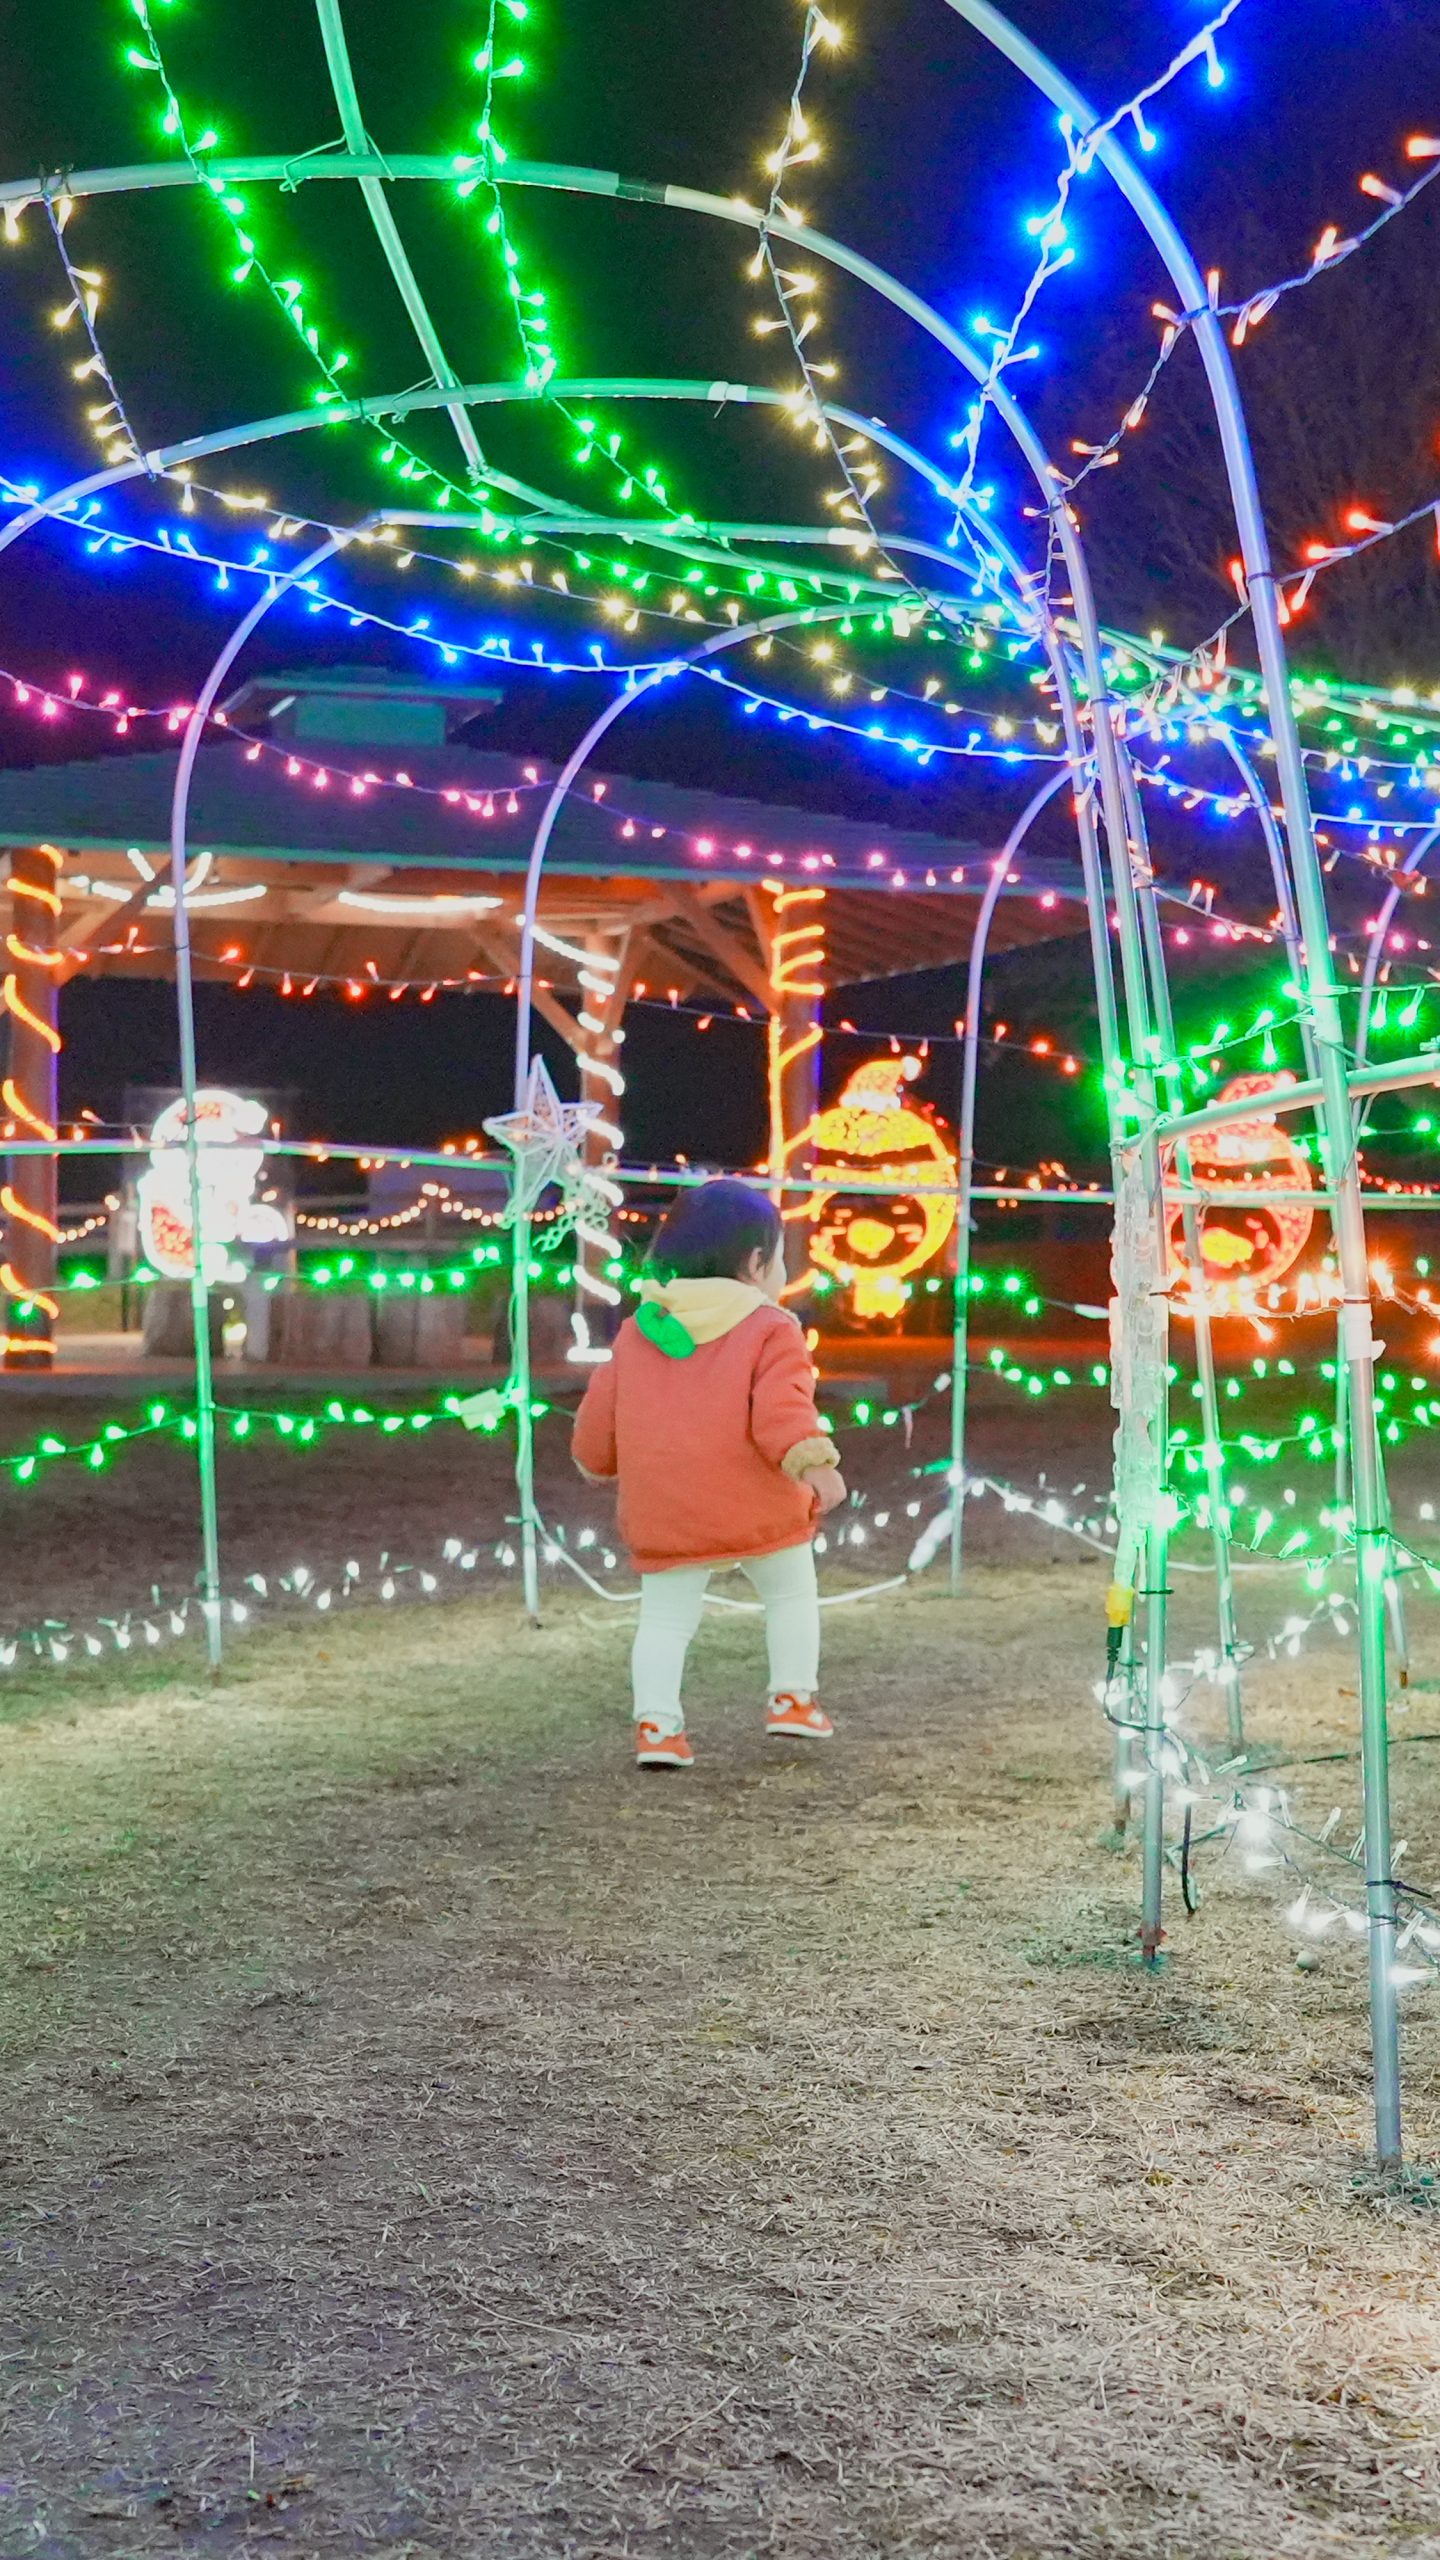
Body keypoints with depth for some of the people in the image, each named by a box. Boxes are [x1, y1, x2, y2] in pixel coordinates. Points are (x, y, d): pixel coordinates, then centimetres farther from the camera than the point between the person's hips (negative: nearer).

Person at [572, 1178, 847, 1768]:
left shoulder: (639, 1328, 13)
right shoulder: (771, 1330, -4)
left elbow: (602, 1405, 17)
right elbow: (780, 1411, -20)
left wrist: (596, 1461, 33)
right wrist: (815, 1465, -26)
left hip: (661, 1514, 4)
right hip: (755, 1507, -3)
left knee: (664, 1617, 9)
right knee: (791, 1593, 18)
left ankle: (655, 1723, -3)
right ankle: (793, 1698, 16)